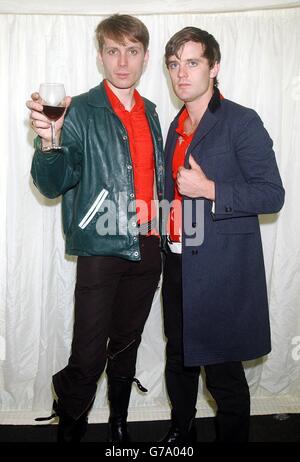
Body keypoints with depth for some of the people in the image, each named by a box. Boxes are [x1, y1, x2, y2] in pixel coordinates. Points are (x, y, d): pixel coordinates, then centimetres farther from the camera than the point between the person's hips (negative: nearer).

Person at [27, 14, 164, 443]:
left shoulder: (150, 112, 12)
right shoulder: (81, 111, -5)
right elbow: (51, 184, -15)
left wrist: (161, 231, 12)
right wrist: (48, 142, -35)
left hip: (148, 249, 5)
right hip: (102, 251, -5)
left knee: (127, 345, 17)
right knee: (89, 358, -4)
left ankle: (119, 423, 36)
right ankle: (69, 426, 23)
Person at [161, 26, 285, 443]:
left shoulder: (242, 122, -8)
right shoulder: (177, 127, 15)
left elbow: (272, 194, -13)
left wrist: (210, 189, -20)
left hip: (221, 269, -7)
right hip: (179, 263, 7)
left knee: (222, 370, 1)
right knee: (179, 359, 19)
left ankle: (232, 437, 25)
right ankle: (181, 431, 39)